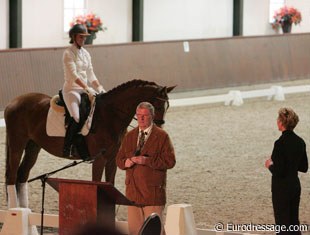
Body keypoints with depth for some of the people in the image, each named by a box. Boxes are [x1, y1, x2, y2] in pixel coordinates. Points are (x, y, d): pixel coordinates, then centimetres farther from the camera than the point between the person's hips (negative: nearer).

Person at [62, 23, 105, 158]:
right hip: (71, 90, -8)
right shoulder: (68, 53, -8)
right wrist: (87, 88, -25)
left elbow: (90, 75, 16)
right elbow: (73, 74, -17)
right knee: (76, 117, -29)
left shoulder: (85, 54, 15)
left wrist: (99, 87, 1)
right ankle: (67, 148, -18)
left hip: (85, 90, 8)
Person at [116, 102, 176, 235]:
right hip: (133, 189, 5)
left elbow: (170, 161, -9)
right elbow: (119, 159, 18)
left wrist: (147, 161, -17)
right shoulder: (129, 136, 16)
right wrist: (125, 162, -6)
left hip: (153, 190, -5)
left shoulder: (161, 136, -1)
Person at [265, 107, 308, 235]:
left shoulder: (280, 143, -20)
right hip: (295, 185, 7)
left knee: (283, 224, 1)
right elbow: (304, 168, 11)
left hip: (281, 188, -7)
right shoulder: (300, 142, 3)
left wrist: (270, 165, -3)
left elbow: (278, 172, -21)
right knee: (294, 222, 16)